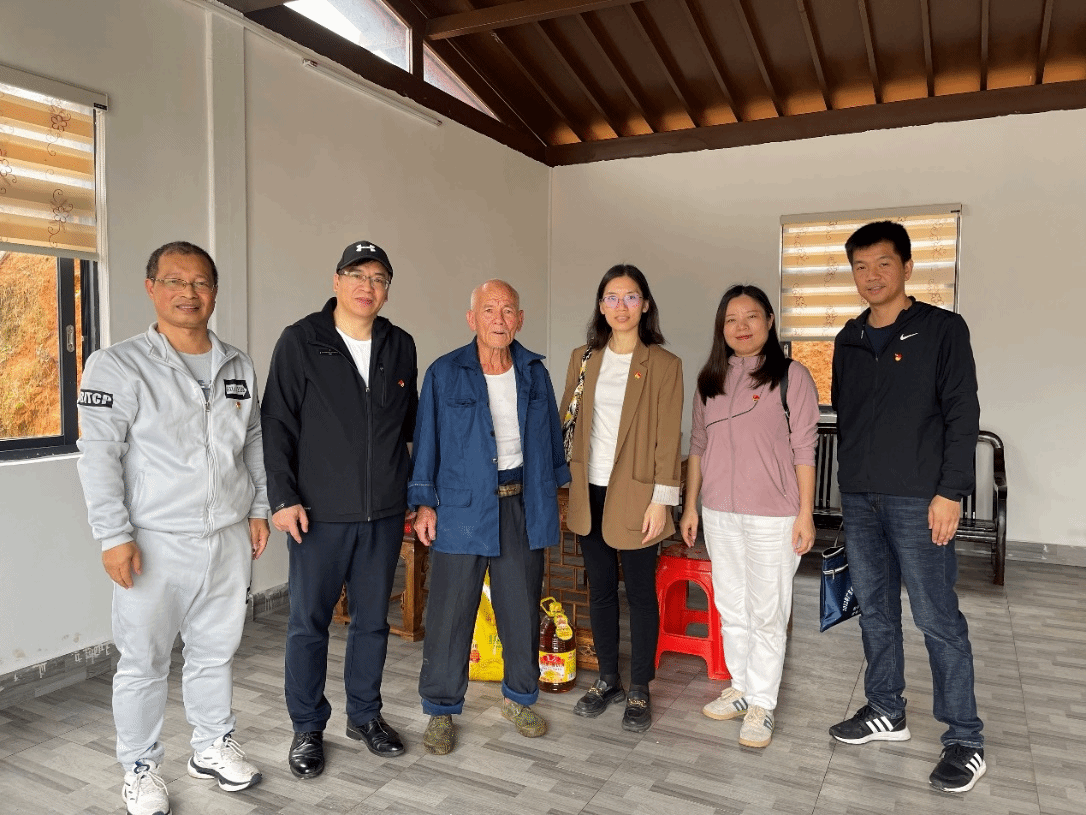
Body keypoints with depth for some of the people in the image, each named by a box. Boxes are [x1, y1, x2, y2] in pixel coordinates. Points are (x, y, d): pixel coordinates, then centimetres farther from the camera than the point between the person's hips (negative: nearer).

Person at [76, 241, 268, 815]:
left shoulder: (238, 366, 8)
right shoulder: (116, 366, -7)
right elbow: (99, 458, -9)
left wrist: (258, 509, 12)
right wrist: (115, 536, -13)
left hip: (230, 538, 4)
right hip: (156, 543, -4)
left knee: (216, 651, 16)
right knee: (144, 662, 8)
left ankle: (212, 747, 35)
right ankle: (140, 769, 28)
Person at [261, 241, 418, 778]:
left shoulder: (401, 346, 7)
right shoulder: (300, 342, -4)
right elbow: (278, 425, -5)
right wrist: (284, 498, -10)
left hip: (385, 512, 3)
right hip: (319, 512, -3)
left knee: (372, 620, 14)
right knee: (309, 622, 7)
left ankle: (364, 715, 32)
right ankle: (307, 728, 25)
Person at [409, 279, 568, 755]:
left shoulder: (534, 372, 6)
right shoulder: (445, 373, -4)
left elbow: (549, 434, 14)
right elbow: (427, 440, -2)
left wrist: (552, 488, 15)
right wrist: (424, 502, -4)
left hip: (522, 506, 3)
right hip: (462, 507, -3)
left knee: (522, 609, 13)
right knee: (450, 613, 3)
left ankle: (519, 697, 33)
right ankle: (441, 710, 21)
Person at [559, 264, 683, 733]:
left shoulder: (663, 365, -5)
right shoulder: (583, 359, 7)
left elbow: (668, 438, -8)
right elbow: (568, 425, 10)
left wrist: (660, 501, -12)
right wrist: (563, 487, 5)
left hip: (634, 496, -4)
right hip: (589, 494, 4)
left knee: (640, 592, 7)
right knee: (600, 589, 14)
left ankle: (639, 691, 23)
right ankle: (607, 680, 31)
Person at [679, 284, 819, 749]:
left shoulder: (791, 376, -6)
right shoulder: (710, 380, 8)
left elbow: (804, 450, -7)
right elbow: (698, 447, 11)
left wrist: (805, 513, -10)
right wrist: (690, 506, 10)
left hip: (772, 516, -5)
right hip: (719, 514, 5)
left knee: (767, 614, 4)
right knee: (731, 609, 15)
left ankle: (762, 704, 18)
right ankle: (742, 688, 31)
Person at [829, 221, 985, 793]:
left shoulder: (942, 330, -3)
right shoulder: (849, 340, 12)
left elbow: (962, 415, -8)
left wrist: (951, 492, -13)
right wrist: (850, 478, 12)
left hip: (918, 500, -5)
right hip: (859, 499, 5)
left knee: (937, 618, 0)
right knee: (874, 611, 13)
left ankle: (965, 740, 14)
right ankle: (886, 713, 28)